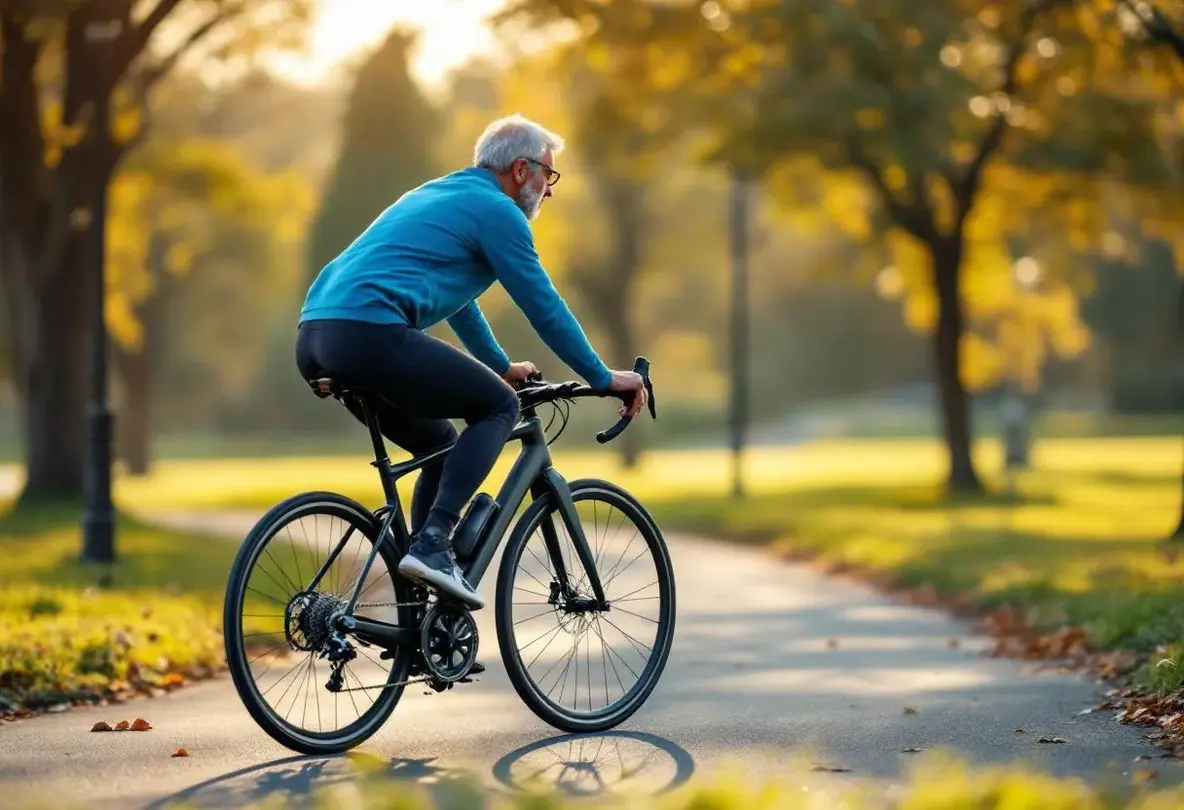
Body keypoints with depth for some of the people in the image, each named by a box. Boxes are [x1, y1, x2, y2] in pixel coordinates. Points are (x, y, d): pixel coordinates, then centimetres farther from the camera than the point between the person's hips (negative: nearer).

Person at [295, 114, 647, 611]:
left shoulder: (437, 195, 30)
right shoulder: (496, 210, 3)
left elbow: (454, 298, 43)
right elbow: (544, 306, 4)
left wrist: (501, 365, 53)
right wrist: (604, 378, 14)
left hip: (315, 338, 9)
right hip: (370, 332, -9)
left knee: (438, 444, 22)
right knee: (498, 407, 4)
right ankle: (432, 543, -11)